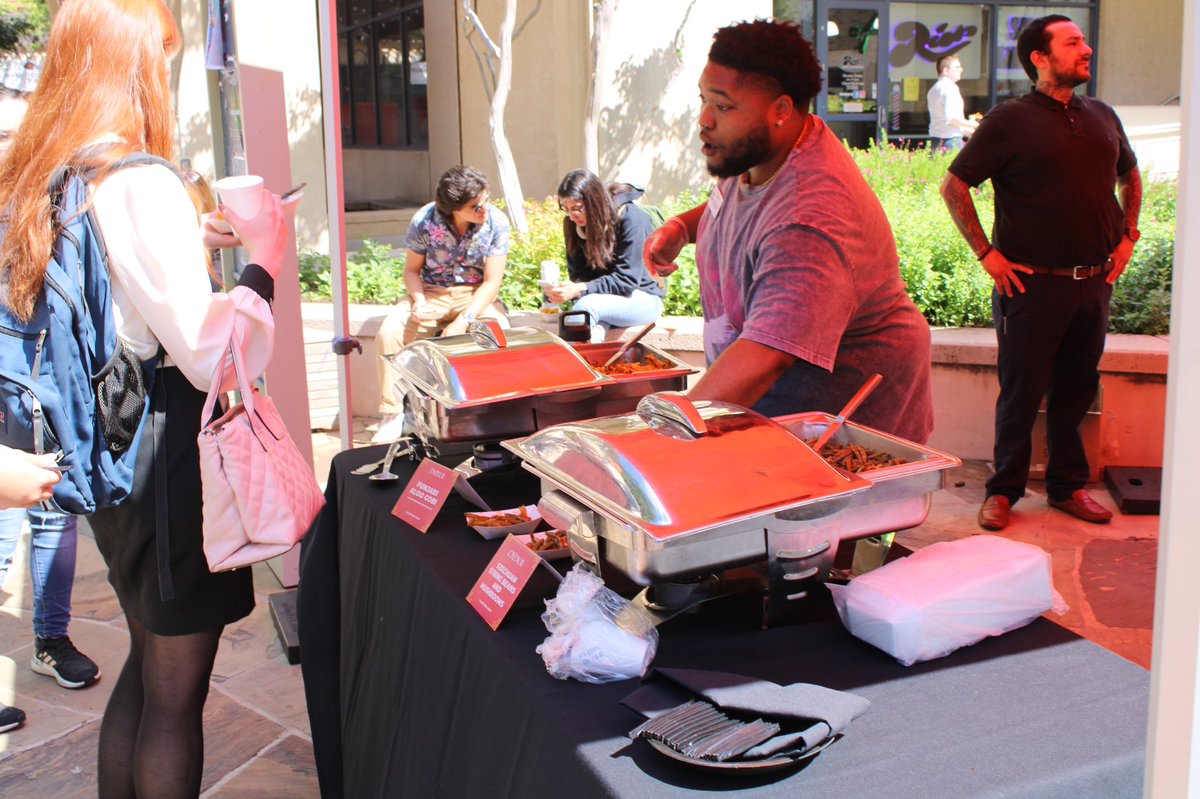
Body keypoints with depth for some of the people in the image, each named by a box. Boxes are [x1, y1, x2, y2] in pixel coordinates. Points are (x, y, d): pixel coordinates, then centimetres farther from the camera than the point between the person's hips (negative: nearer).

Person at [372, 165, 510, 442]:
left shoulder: (496, 222, -14)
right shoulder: (424, 221, -14)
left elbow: (492, 282, -12)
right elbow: (412, 269, 0)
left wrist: (463, 320, -25)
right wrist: (419, 301, -22)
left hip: (476, 295, -1)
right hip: (432, 293, 1)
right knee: (389, 332, -24)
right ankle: (394, 414, -12)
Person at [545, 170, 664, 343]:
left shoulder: (631, 219, -17)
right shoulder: (575, 223, 1)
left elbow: (627, 279, -21)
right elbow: (578, 273, 0)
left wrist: (580, 290, -31)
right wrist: (570, 289, -24)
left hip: (643, 298, -4)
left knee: (587, 304, -33)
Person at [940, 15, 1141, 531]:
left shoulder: (1102, 118, 12)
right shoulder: (1010, 120, -6)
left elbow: (1130, 178, 28)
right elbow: (954, 186, -7)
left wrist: (1127, 237, 16)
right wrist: (986, 253, -10)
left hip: (1094, 283, 5)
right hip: (1032, 283, -5)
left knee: (1076, 391, 13)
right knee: (1021, 393, 2)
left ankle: (1068, 486, 26)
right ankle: (1004, 491, 16)